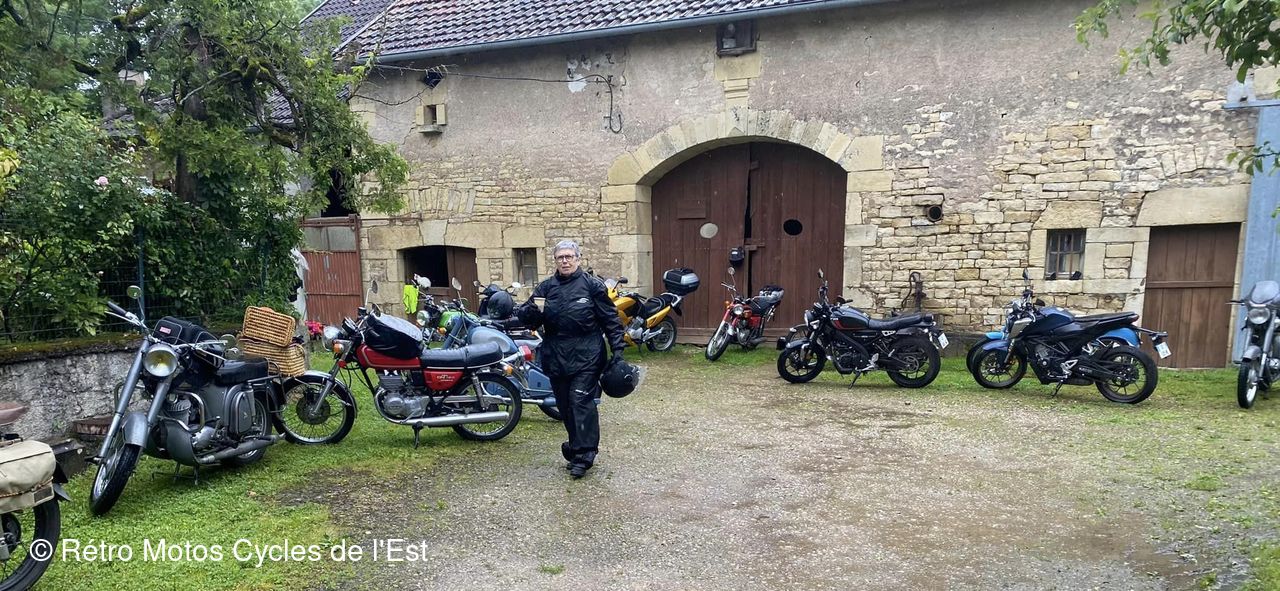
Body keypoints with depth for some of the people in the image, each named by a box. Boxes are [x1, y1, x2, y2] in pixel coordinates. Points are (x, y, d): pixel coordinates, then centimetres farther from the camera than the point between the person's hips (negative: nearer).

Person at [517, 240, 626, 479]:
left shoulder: (592, 285, 0)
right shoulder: (546, 287, 10)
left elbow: (610, 320, 1)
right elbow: (524, 317, 5)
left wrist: (617, 349, -5)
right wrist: (531, 310, -18)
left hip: (585, 357, -4)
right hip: (556, 358, 4)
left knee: (582, 403, -8)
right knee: (565, 406, 9)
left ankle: (583, 455, -2)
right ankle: (577, 447, 23)